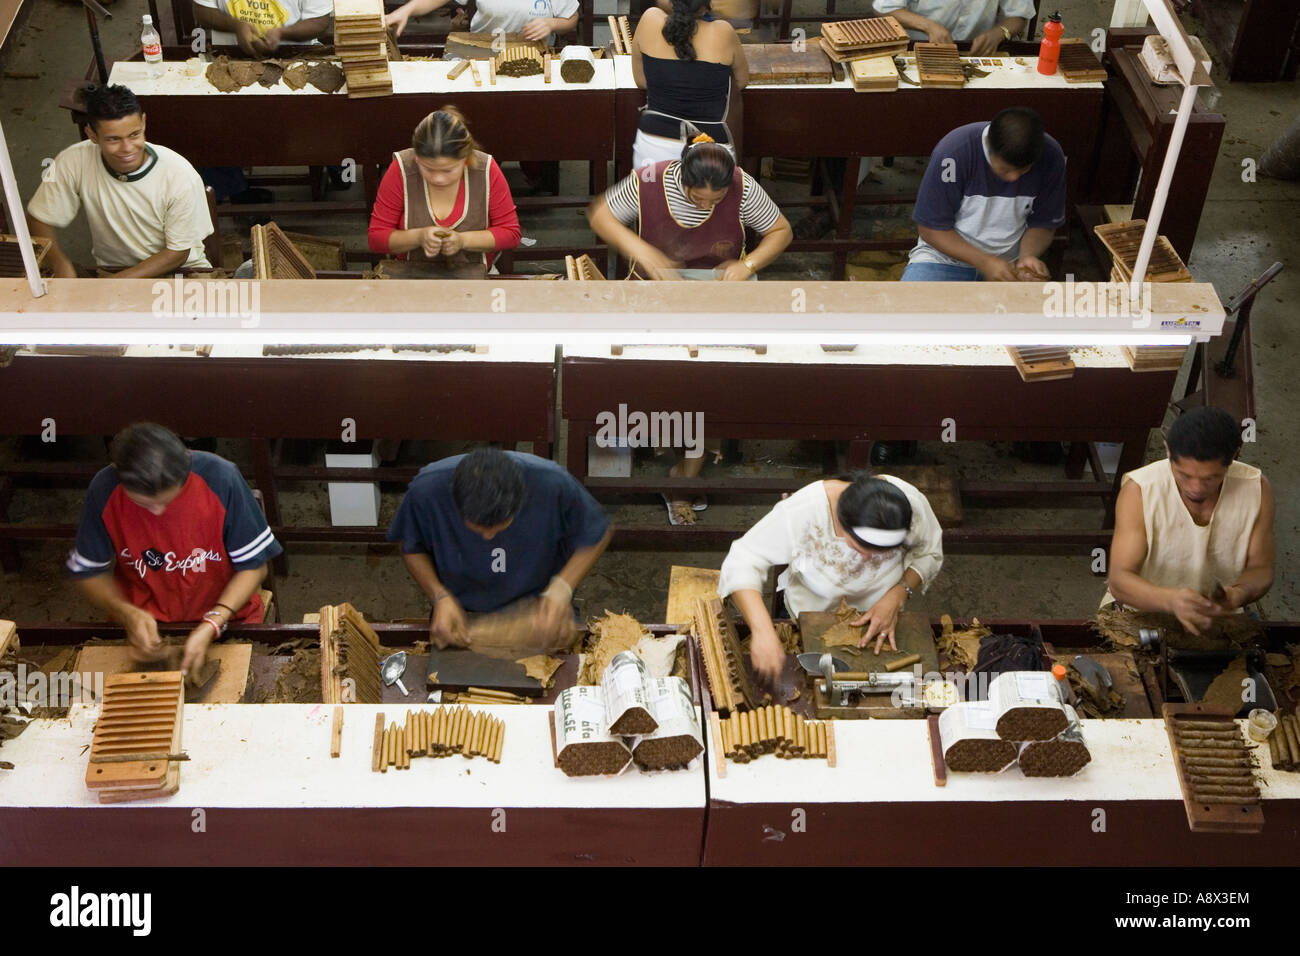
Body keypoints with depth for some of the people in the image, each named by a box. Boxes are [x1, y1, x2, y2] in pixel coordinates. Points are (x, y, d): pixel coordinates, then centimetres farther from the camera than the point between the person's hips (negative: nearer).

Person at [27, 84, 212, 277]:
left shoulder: (181, 176, -20)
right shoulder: (73, 163, -16)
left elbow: (177, 252, -12)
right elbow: (39, 219, -2)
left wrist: (120, 283, -22)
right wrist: (61, 263, -22)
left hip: (181, 270, 0)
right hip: (111, 270, 0)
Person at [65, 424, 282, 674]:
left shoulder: (221, 479, -20)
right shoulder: (105, 489, -15)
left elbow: (253, 566, -11)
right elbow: (88, 573, -1)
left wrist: (210, 627, -23)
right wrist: (127, 614, -20)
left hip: (224, 615, -1)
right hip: (144, 619, 1)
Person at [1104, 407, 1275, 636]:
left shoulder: (1256, 488, -11)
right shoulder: (1139, 490, -20)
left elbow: (1260, 568, -1)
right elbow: (1119, 579, -24)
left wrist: (1239, 595, -25)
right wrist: (1171, 600, -45)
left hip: (1217, 617, 3)